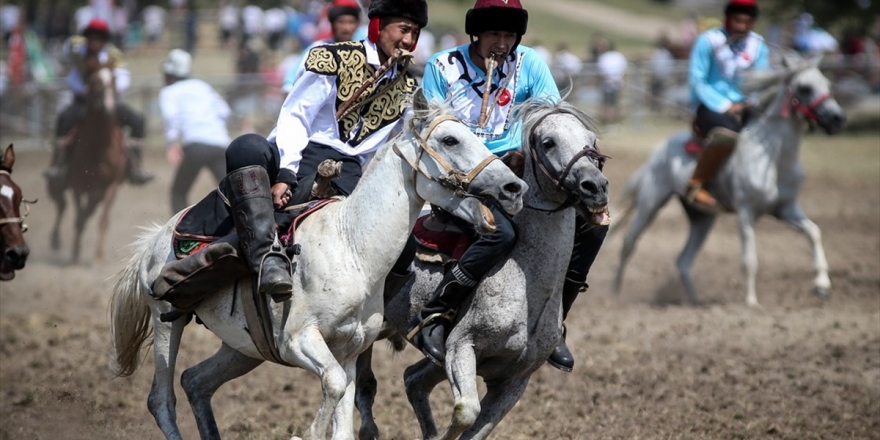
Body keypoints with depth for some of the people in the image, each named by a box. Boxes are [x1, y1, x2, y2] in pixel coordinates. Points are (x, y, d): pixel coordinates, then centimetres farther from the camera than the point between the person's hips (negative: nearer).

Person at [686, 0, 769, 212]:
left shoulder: (758, 45, 7)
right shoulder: (708, 41, -7)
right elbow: (697, 81, -9)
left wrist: (749, 103, -12)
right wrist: (724, 106, -17)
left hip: (743, 107, 6)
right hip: (710, 107, -6)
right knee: (727, 132, -38)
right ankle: (696, 186, -26)